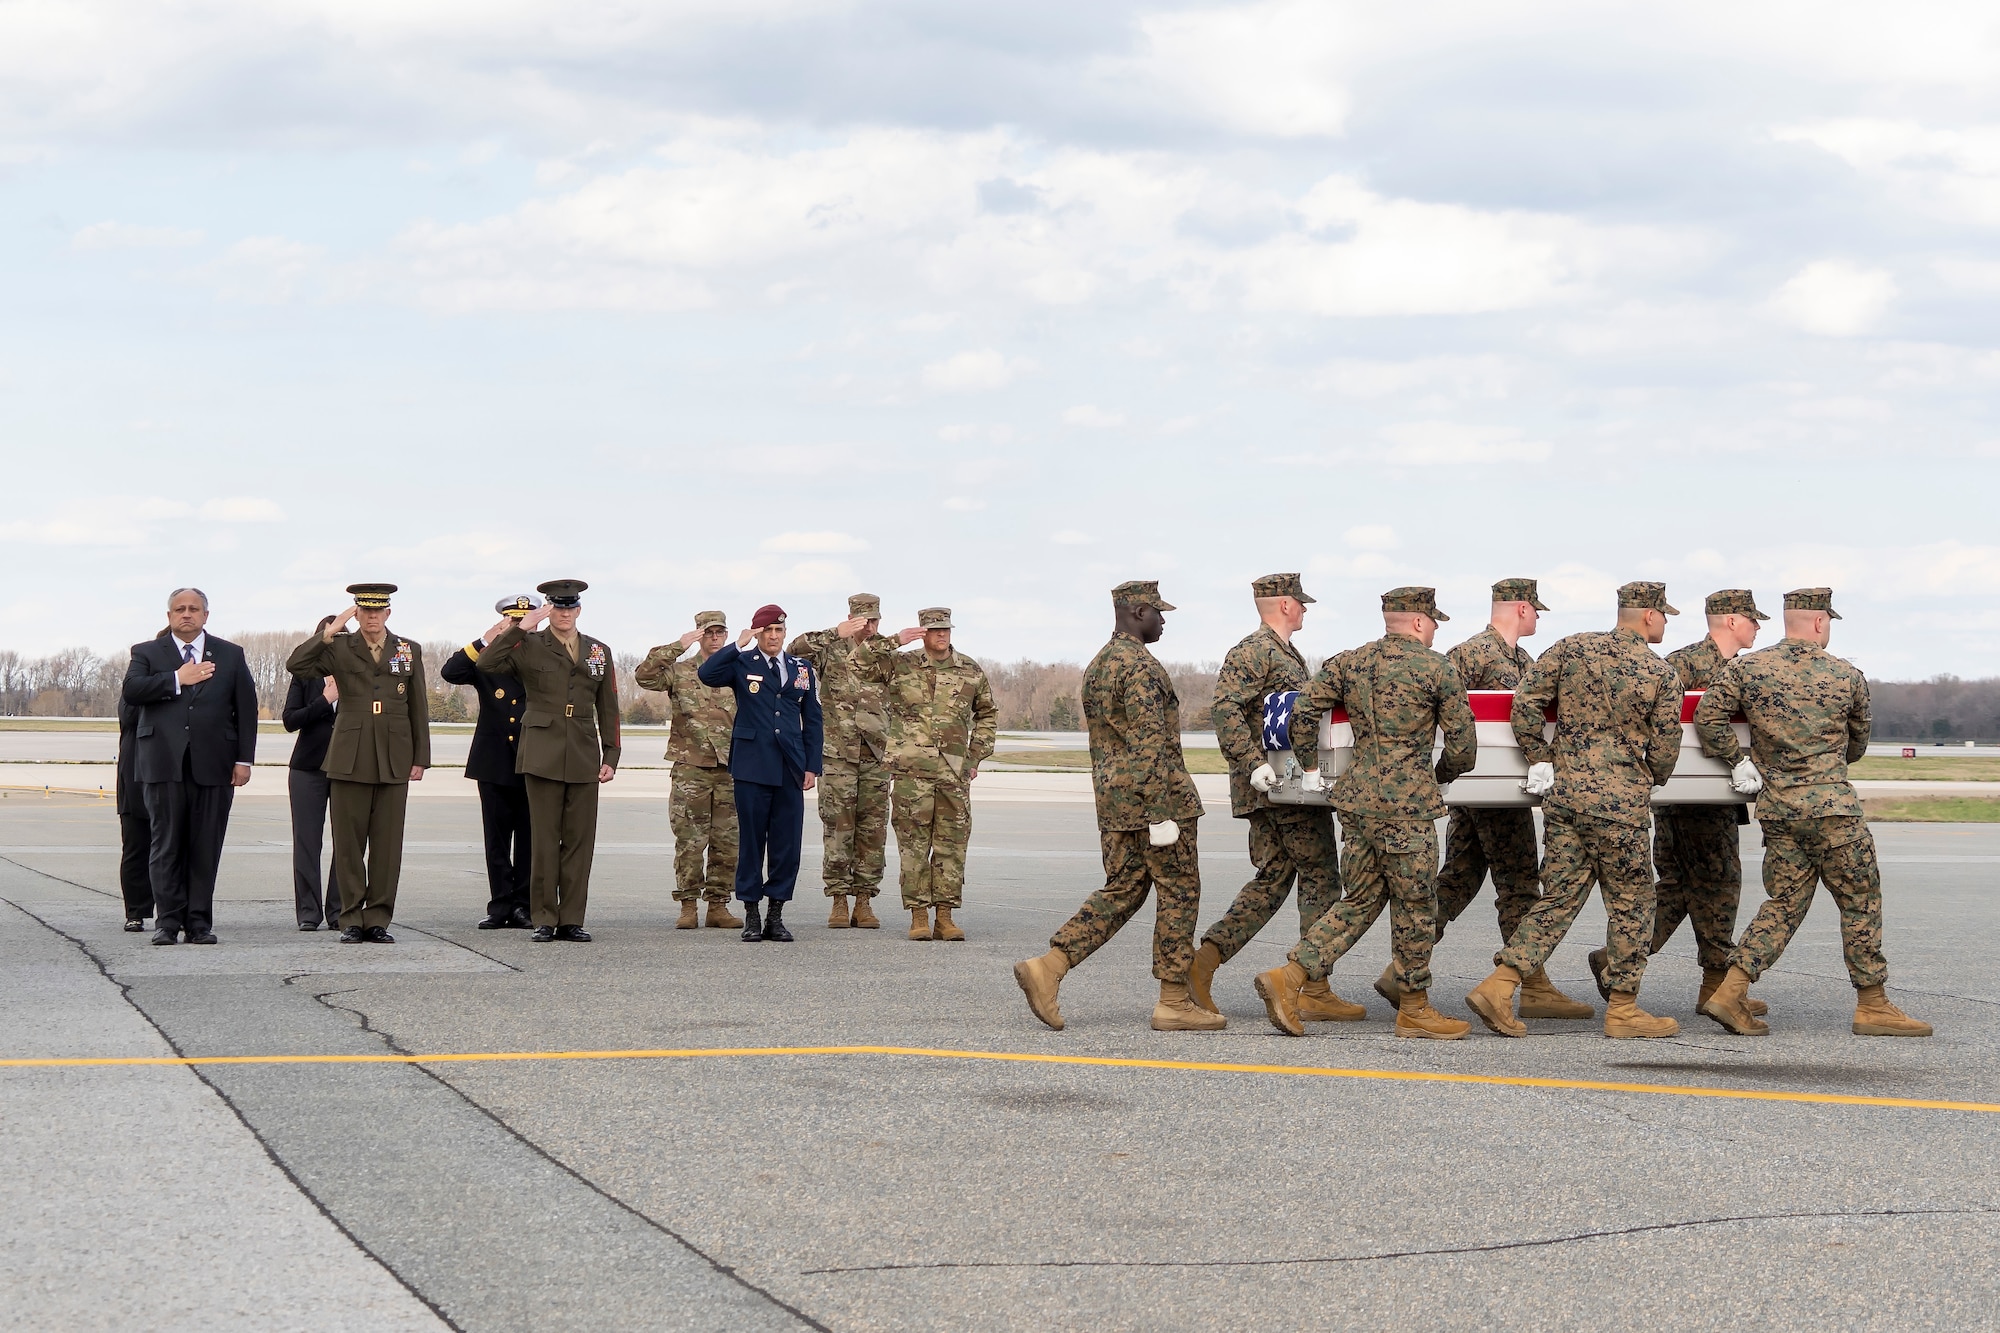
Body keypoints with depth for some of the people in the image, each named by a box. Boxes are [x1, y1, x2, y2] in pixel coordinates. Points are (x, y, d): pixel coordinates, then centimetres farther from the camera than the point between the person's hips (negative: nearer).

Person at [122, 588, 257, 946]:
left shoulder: (230, 655, 14)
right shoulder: (147, 653, 12)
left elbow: (246, 708, 10)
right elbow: (131, 691, -7)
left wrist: (244, 759, 2)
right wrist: (178, 680, -10)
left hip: (213, 764, 1)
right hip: (164, 763, -1)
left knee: (206, 846, 0)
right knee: (166, 845, -1)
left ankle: (199, 922, 5)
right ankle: (168, 921, 3)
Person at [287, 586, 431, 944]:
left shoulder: (409, 651, 11)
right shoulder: (339, 649, 6)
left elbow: (418, 709, 11)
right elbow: (296, 665, -8)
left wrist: (421, 758, 7)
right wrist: (328, 632, -14)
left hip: (394, 762, 1)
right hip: (350, 760, -1)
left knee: (387, 844, 1)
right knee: (348, 844, 0)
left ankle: (378, 920, 6)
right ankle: (351, 919, 6)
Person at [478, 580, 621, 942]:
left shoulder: (599, 652, 13)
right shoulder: (529, 646, 3)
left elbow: (608, 709, 14)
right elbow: (486, 663, -14)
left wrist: (611, 757, 7)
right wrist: (521, 627, -17)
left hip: (583, 757, 3)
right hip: (543, 755, -3)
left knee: (580, 840, 2)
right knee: (544, 839, -1)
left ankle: (572, 920, 7)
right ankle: (544, 920, 4)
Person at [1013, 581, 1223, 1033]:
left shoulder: (1098, 665, 16)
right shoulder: (1140, 666, -15)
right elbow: (1149, 744, -21)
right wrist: (1161, 813, -22)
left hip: (1113, 798, 9)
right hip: (1154, 796, -9)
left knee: (1121, 893, 10)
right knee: (1178, 892, 0)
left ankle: (1048, 968, -3)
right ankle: (1174, 1003, 3)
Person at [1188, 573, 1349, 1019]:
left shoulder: (1286, 654, 21)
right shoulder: (1254, 653, -11)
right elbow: (1226, 710, -22)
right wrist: (1253, 763, -29)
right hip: (1281, 784, -10)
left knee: (1271, 882, 10)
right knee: (1321, 882, -6)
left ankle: (1204, 961, 4)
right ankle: (1315, 992, -4)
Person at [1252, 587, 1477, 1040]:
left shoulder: (1347, 663, 10)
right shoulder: (1437, 668, -3)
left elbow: (1303, 713, 3)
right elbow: (1463, 744, -1)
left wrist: (1309, 767, 16)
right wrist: (1441, 774, 19)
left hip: (1356, 799, 6)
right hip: (1407, 803, -6)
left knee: (1360, 901, 13)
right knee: (1414, 906, 5)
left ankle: (1289, 977, 2)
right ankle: (1414, 1009, 13)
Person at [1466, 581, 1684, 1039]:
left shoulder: (1573, 648, 5)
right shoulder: (1663, 675, -4)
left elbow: (1525, 701, 0)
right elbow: (1664, 750, 0)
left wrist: (1540, 761, 8)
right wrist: (1650, 783, 21)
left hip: (1562, 791, 5)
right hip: (1619, 798, -5)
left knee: (1559, 897, 10)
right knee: (1629, 902, 8)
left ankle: (1498, 986, 0)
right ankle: (1622, 1009, 12)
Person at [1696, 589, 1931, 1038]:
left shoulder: (1745, 670, 2)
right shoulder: (1848, 677, 1)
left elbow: (1708, 717, -5)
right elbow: (1858, 745, 14)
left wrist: (1738, 763, 6)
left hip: (1775, 808, 4)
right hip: (1833, 806, -4)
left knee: (1784, 903, 11)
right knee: (1860, 902, 7)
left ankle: (1730, 992, 1)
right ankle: (1872, 1006, 10)